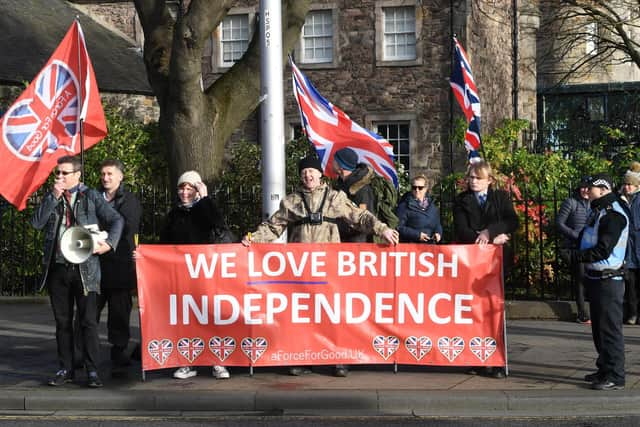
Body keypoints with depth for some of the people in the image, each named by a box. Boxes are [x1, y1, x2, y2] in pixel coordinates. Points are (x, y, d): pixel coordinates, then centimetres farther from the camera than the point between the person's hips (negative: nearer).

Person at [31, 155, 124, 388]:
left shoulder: (91, 197, 4)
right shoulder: (51, 197, 12)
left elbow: (117, 220, 4)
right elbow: (37, 222, -2)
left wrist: (109, 243, -12)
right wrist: (53, 197, -8)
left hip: (85, 269, -3)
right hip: (57, 268, 3)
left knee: (88, 321, -3)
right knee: (62, 321, 9)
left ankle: (92, 371, 1)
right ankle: (65, 369, 17)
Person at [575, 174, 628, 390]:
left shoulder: (613, 216, -18)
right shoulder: (598, 211, 13)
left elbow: (603, 250, -22)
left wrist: (577, 256, -14)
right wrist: (579, 253, 4)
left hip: (609, 281, -10)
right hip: (596, 278, 10)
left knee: (610, 328, -6)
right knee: (599, 327, 18)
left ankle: (615, 376, -2)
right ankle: (604, 369, 29)